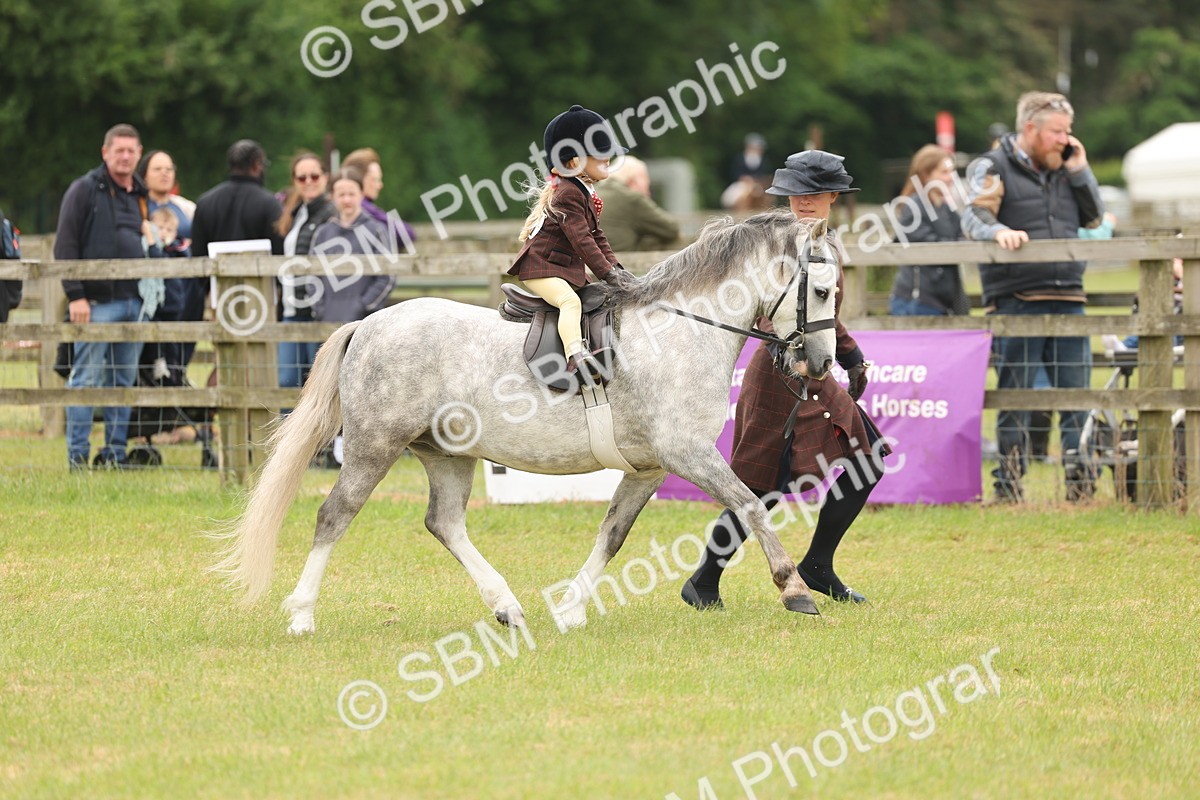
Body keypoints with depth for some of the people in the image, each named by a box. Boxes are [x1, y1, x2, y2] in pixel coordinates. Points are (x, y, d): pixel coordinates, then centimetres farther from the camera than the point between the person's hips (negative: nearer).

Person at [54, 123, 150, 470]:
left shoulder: (140, 194, 17)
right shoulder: (85, 190, -3)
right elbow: (65, 245, -8)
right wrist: (75, 295, -14)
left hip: (133, 301, 6)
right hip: (97, 301, -6)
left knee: (124, 381, 8)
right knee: (86, 379, -6)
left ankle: (115, 452, 13)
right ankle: (77, 454, -3)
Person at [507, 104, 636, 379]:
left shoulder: (585, 192, 14)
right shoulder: (568, 193, -19)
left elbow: (595, 235, 18)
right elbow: (581, 239, -25)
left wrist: (615, 268, 6)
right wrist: (607, 272, -26)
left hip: (568, 268, 11)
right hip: (540, 268, -11)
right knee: (570, 300, -31)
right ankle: (575, 356, -46)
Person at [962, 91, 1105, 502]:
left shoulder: (1064, 170, 18)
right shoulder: (992, 168, 1)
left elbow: (1093, 217, 19)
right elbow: (973, 218, -11)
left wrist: (1079, 171, 8)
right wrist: (999, 231, -32)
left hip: (1067, 298, 5)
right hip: (1015, 301, -5)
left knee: (1077, 391, 2)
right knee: (1014, 392, -1)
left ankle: (1079, 476, 7)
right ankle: (1009, 481, 4)